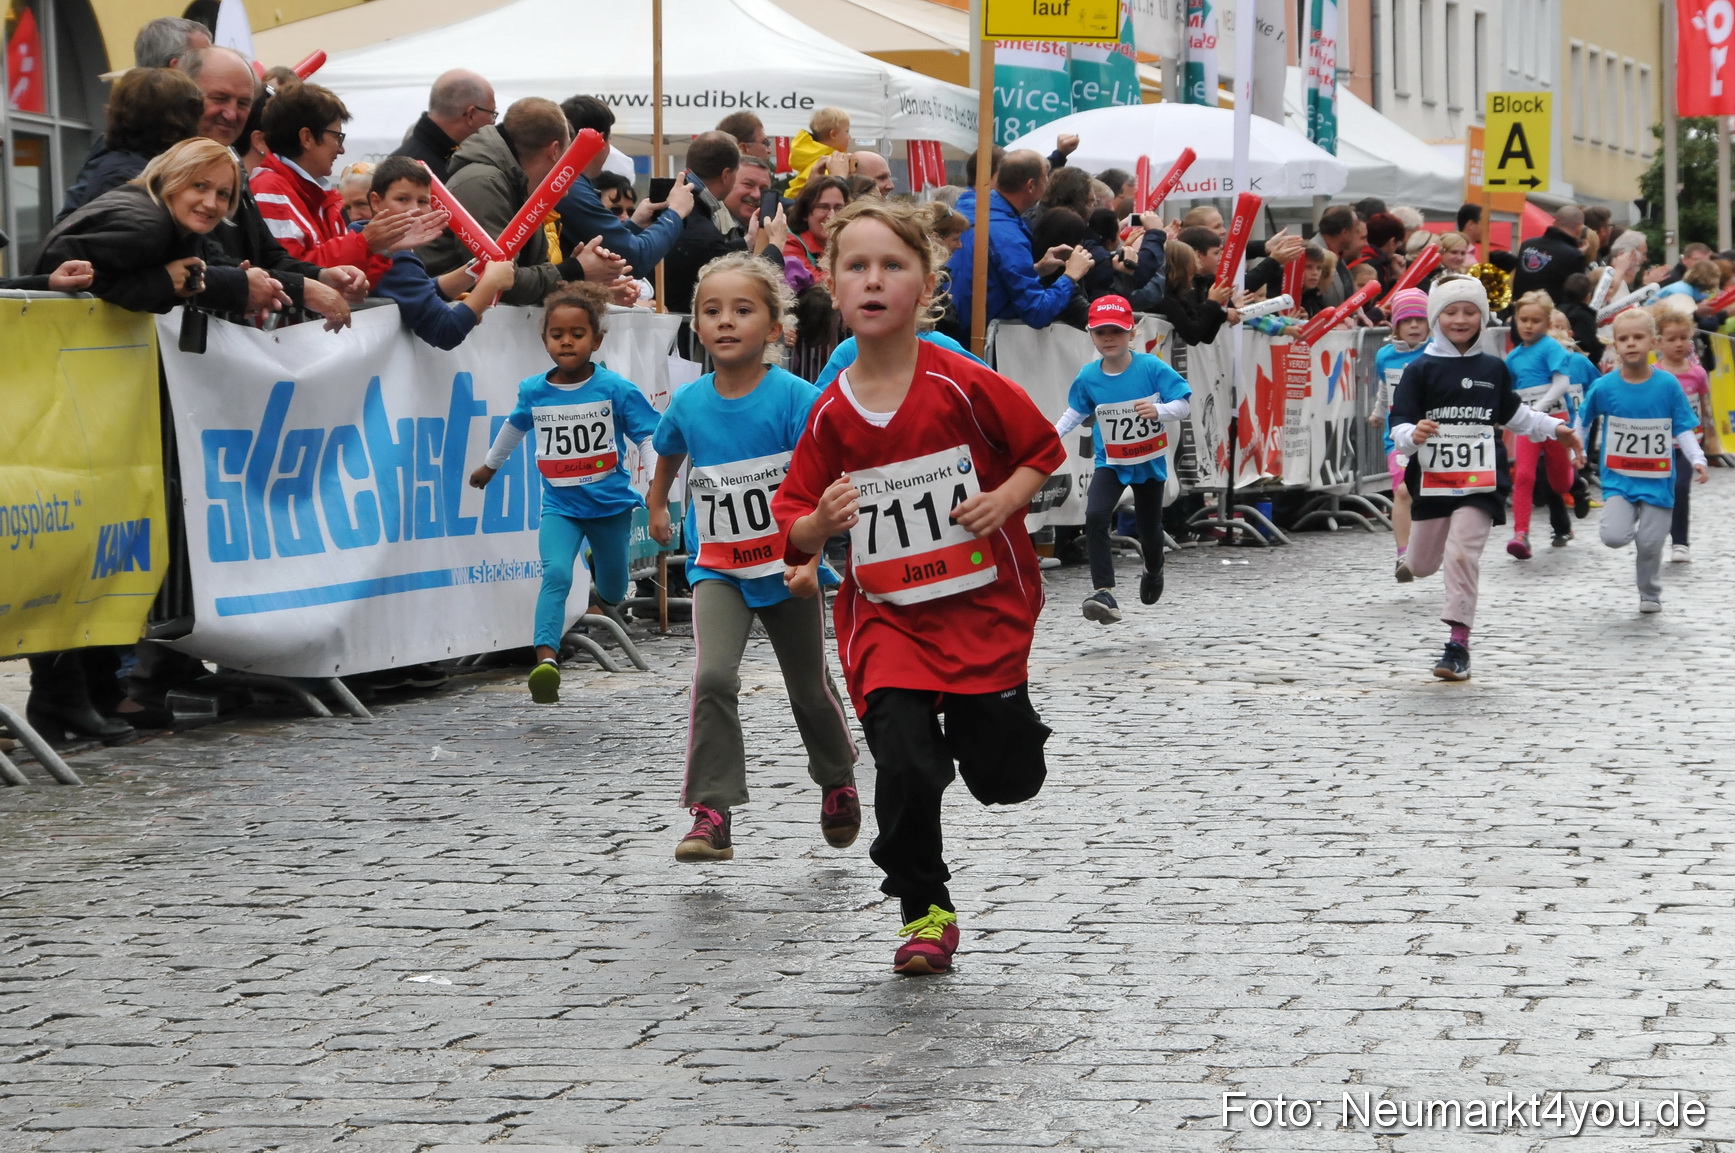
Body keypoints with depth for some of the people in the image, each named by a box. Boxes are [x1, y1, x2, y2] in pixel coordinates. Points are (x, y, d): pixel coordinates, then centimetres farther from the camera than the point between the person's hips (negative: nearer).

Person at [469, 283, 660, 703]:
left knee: (613, 590, 19)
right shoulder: (533, 391, -2)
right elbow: (515, 425, 20)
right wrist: (489, 465, 34)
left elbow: (650, 438, -10)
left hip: (611, 503, 0)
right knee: (556, 574, -24)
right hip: (560, 506, 0)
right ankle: (546, 659, -34)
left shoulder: (616, 389, -12)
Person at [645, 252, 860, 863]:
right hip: (718, 567, 1)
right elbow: (669, 456, 19)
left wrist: (809, 561, -30)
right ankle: (710, 813, -20)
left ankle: (838, 782, 43)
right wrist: (658, 507, 33)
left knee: (809, 688, 16)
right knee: (714, 678, -21)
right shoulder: (687, 404, -5)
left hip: (787, 567, -1)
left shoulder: (795, 398, -16)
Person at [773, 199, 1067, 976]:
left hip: (984, 609, -1)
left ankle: (990, 716, 42)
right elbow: (796, 532, 1)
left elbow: (1042, 448, 3)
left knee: (1004, 779, 4)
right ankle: (924, 912, 6)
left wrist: (1003, 499, -14)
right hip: (886, 616, 1)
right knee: (905, 766, -15)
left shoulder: (965, 387, -12)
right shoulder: (830, 415, -5)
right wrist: (819, 524, -21)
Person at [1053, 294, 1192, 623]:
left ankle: (1153, 572, 52)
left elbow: (1184, 405, -18)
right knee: (1095, 516, -24)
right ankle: (1104, 594, -25)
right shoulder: (1088, 377, -11)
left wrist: (1159, 410, -38)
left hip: (1149, 461, -1)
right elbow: (1076, 412, 6)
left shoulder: (1152, 368, -19)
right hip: (1111, 462, 1)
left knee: (1149, 527, 16)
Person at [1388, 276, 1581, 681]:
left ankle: (1459, 644, -14)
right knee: (1422, 565, 11)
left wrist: (1554, 429, 31)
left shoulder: (1493, 369, 8)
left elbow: (1511, 413, 27)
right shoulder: (1421, 370, -2)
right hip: (1432, 478, 0)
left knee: (1462, 555, -17)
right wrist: (1413, 435, -31)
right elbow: (1399, 424, -9)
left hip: (1480, 482, 0)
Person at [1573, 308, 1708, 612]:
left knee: (1650, 544, 1)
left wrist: (1697, 460, -13)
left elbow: (1683, 430, -1)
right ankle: (1630, 520, 20)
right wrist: (1577, 451, 4)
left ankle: (1650, 594, 29)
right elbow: (1582, 422, 11)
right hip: (1618, 479, 0)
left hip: (1657, 481, 0)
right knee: (1614, 537, -18)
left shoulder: (1668, 385, -6)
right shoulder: (1604, 387, -6)